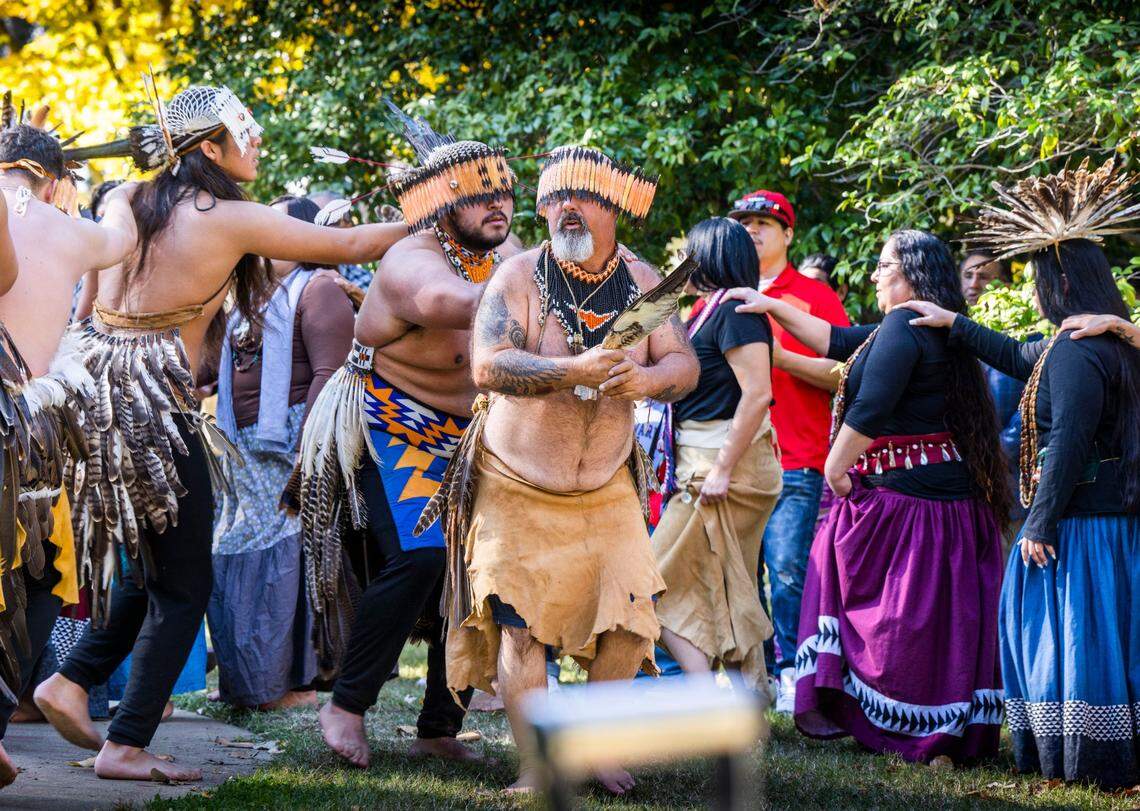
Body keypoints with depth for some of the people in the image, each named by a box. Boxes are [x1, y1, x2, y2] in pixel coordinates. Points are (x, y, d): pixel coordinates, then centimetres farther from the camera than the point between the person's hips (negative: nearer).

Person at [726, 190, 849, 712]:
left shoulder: (815, 297, 5)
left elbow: (844, 373, -2)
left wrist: (783, 358, -13)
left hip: (794, 463, -4)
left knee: (788, 572, -10)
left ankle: (790, 675, -4)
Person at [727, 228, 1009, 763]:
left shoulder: (902, 328, -15)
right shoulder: (932, 329, 17)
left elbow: (870, 409, -22)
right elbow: (836, 341, 23)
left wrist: (835, 468, -10)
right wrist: (774, 308, 22)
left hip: (901, 495, -9)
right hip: (952, 493, 9)